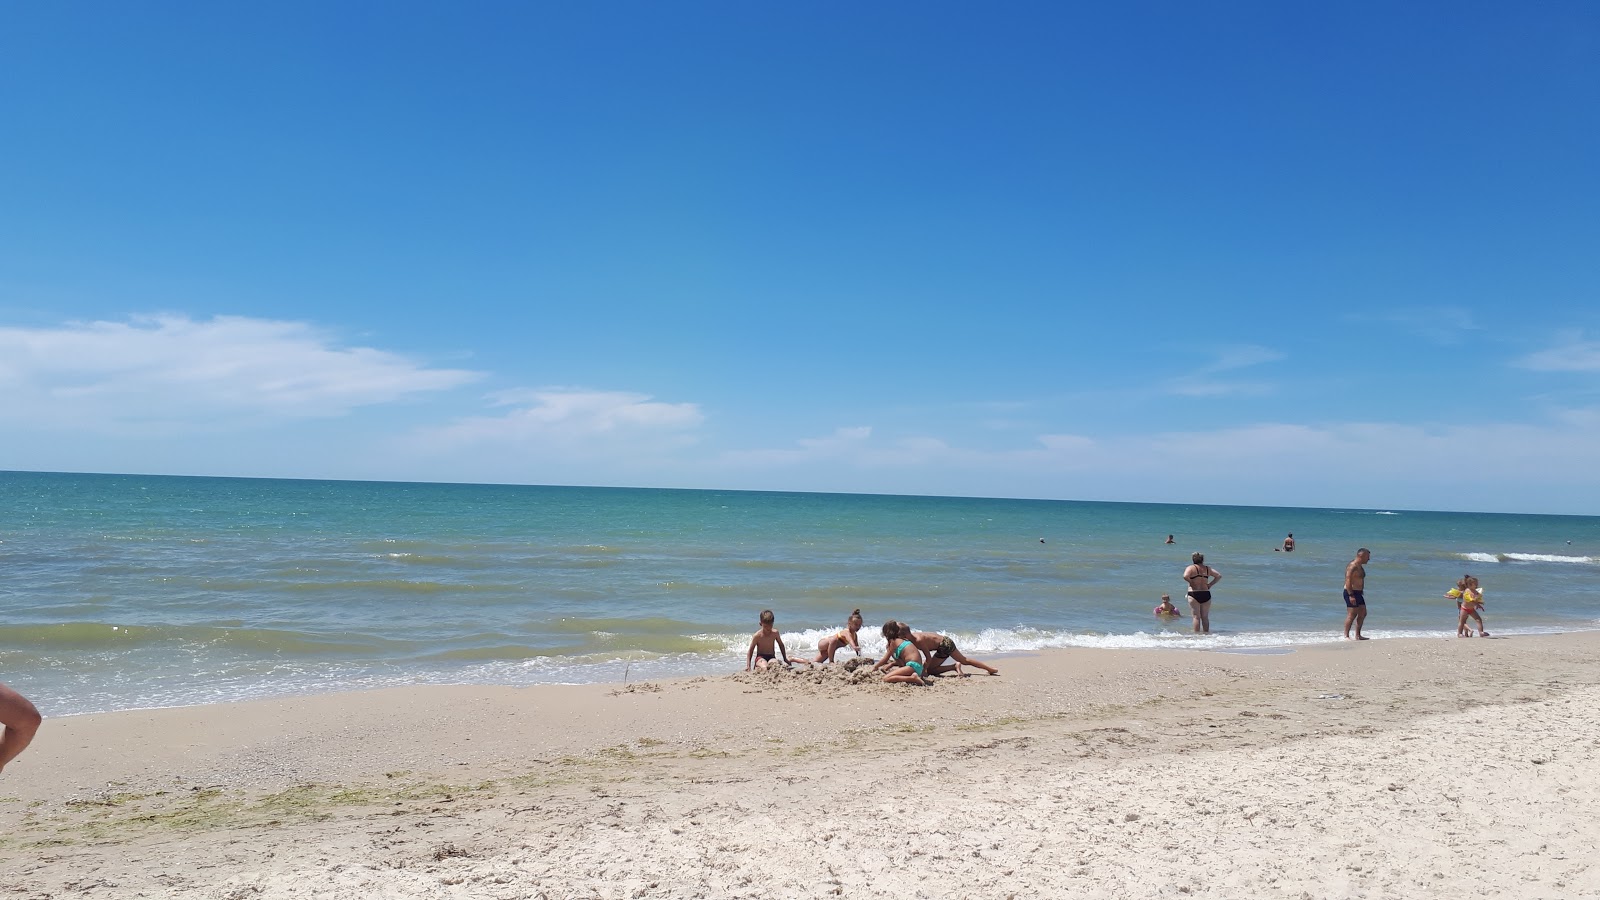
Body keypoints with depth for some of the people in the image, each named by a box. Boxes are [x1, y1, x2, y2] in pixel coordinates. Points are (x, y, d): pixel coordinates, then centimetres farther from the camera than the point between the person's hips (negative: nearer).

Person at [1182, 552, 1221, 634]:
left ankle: (1197, 634, -4)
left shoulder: (1191, 568, -3)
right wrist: (1210, 584, 7)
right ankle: (1206, 633, 17)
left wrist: (1191, 582, -3)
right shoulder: (1207, 568, 9)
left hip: (1194, 594, -3)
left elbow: (1185, 576, -21)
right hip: (1206, 594, 3)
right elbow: (1219, 576, 9)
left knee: (1196, 617, -1)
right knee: (1205, 617, 12)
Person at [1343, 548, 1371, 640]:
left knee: (1363, 614, 10)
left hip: (1358, 593, 10)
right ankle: (1346, 636, -7)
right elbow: (1348, 581, -22)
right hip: (1351, 593, -10)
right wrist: (1351, 595, -27)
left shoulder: (1360, 566, 17)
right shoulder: (1352, 566, -15)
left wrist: (1361, 592, 22)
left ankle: (1358, 636, 16)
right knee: (1352, 614, -11)